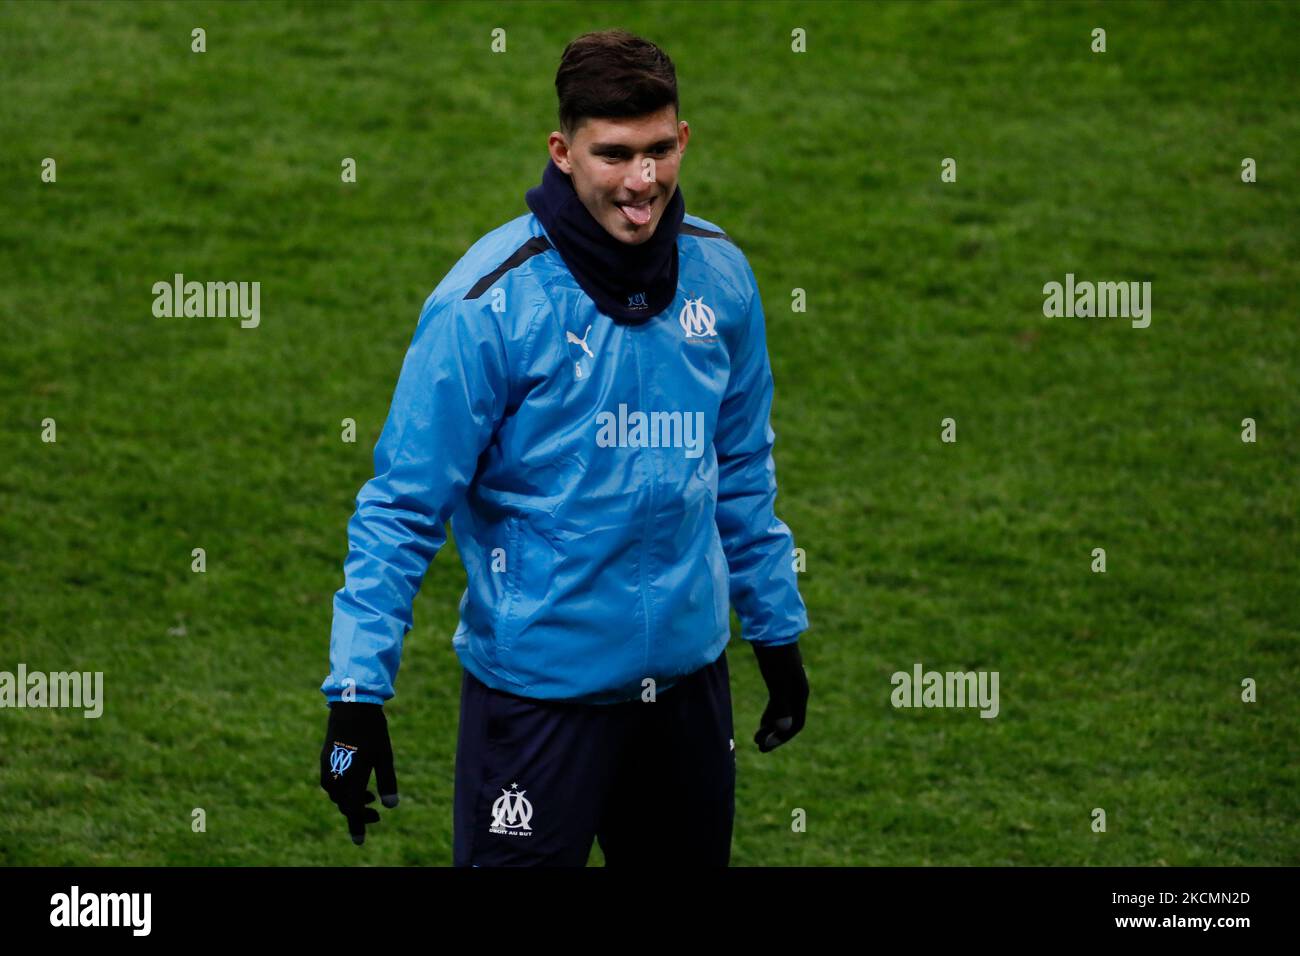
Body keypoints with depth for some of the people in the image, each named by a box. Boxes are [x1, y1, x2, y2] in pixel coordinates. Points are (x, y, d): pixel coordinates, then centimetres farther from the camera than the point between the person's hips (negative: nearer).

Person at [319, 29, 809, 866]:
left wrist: (778, 631, 16)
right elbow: (403, 506, -14)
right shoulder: (490, 300, -16)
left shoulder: (719, 273, 0)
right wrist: (358, 692, -19)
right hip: (538, 689, -5)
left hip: (688, 672, 5)